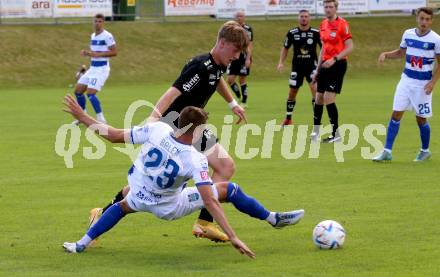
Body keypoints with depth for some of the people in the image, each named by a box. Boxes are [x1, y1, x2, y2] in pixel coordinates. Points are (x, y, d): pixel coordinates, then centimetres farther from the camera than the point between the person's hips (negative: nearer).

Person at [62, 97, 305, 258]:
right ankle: (274, 219, 17)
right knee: (229, 189, 2)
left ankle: (82, 244, 33)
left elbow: (114, 136, -13)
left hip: (139, 197, 3)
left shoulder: (156, 129, -21)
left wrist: (82, 117, -1)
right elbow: (209, 202, -30)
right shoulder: (196, 160, -27)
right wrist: (233, 238, -29)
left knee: (123, 206, 41)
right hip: (168, 208, -3)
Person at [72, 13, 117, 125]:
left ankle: (100, 119, -9)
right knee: (78, 91, 8)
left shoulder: (107, 36, -12)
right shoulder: (93, 36, 14)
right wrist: (87, 53, 3)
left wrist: (97, 54, -23)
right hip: (92, 68, 9)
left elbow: (114, 52, -16)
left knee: (90, 93, -19)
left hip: (102, 69, -9)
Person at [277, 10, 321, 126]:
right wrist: (281, 62, 0)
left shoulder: (315, 33, -5)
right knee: (292, 92, 7)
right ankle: (288, 119, 24)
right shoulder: (292, 33, -1)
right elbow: (285, 48, 11)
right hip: (297, 66, 2)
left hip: (312, 65, -2)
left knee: (315, 89, -18)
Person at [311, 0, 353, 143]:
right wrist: (318, 70, 21)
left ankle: (336, 134, -3)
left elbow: (350, 47, -15)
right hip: (325, 64, 7)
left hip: (337, 65, -7)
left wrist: (334, 59, -24)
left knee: (328, 98, -12)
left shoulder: (342, 24, -12)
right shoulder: (323, 24, 12)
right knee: (318, 98, 10)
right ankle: (315, 131, 22)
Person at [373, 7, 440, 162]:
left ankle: (425, 151, 25)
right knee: (396, 114, -3)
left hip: (423, 84, -4)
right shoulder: (408, 34, 1)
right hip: (406, 80, 4)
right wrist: (386, 54, 0)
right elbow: (401, 52, 18)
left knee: (421, 119, 4)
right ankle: (387, 152, -1)